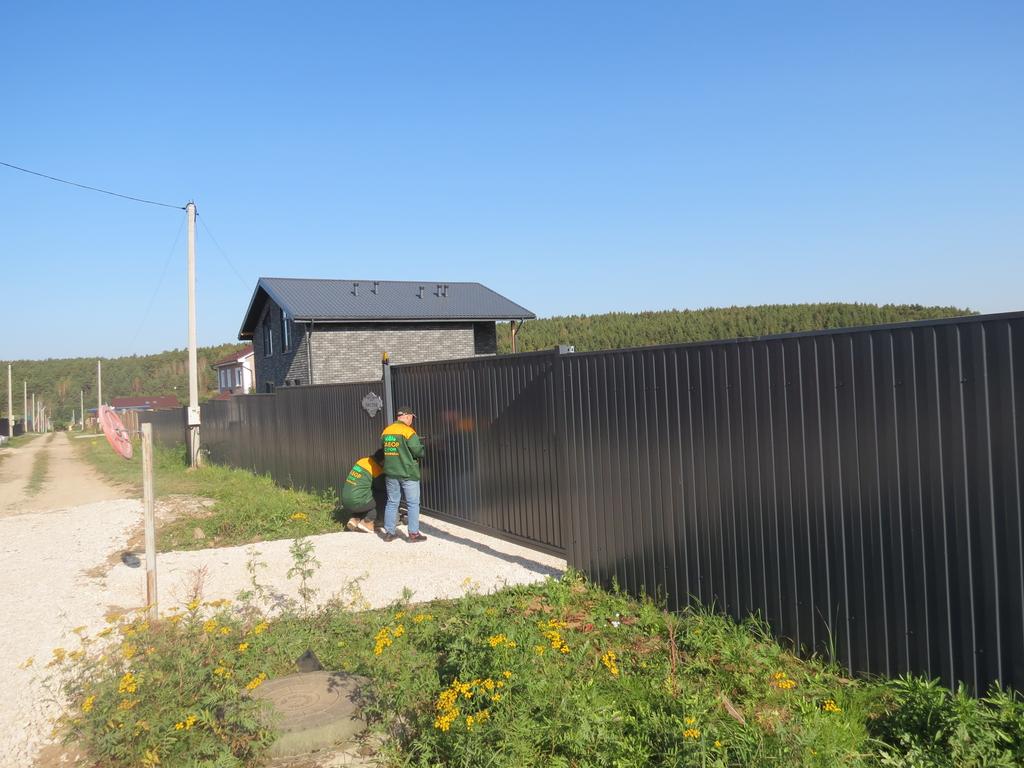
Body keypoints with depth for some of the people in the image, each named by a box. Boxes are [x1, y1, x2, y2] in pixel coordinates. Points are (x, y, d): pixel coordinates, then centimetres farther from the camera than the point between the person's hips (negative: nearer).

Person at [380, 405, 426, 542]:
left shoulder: (386, 431, 7)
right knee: (413, 504, 3)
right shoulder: (408, 431, -13)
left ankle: (389, 532, 15)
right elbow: (418, 451, -15)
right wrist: (425, 449, 6)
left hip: (390, 473, 6)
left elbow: (383, 448, 13)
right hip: (408, 473, -6)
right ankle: (413, 533, 3)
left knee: (392, 502, 13)